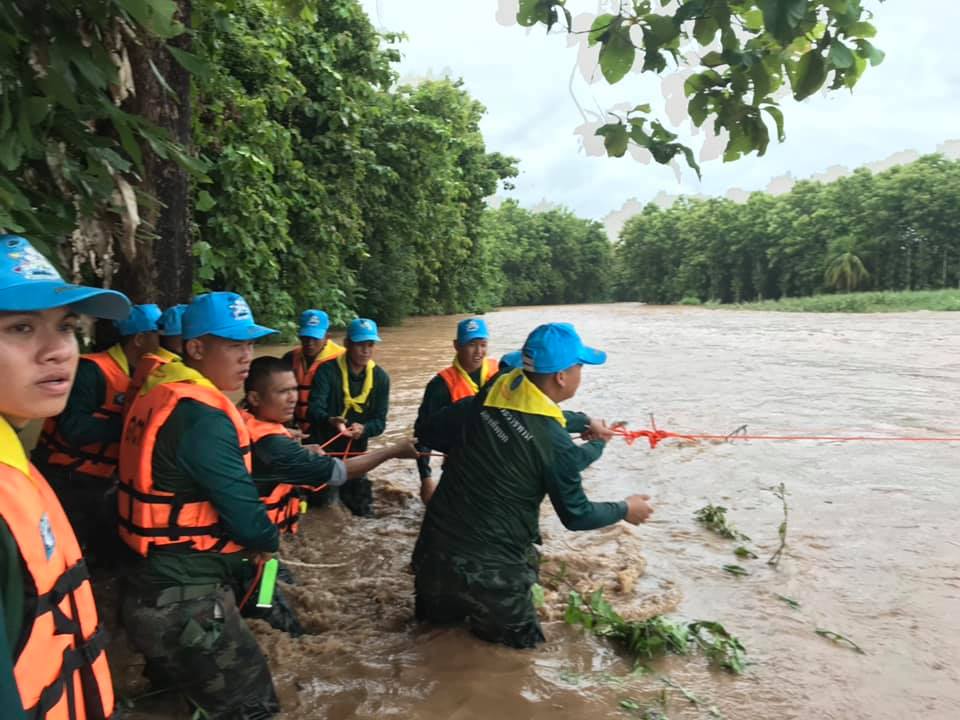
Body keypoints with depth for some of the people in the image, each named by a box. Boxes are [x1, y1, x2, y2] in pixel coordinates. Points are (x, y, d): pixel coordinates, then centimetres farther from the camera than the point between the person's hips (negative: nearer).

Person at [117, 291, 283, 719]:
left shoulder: (158, 394, 4)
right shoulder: (202, 417, -25)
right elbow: (247, 517, -23)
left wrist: (248, 540, 4)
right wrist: (267, 541, -1)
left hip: (154, 586, 10)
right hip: (185, 601, -10)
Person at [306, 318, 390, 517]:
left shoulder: (380, 378, -3)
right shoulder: (327, 370, -14)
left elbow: (380, 421, -5)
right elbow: (314, 409, -23)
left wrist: (363, 429, -27)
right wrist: (330, 421, -44)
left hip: (355, 450, 3)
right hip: (323, 445, -3)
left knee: (364, 512, 11)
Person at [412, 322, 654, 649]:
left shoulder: (488, 398, -5)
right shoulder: (555, 443, -18)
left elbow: (432, 434, 6)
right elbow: (576, 515, -6)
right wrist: (625, 509, 11)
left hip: (434, 548, 6)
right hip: (488, 569, -6)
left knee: (436, 615, 35)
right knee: (523, 639, 19)